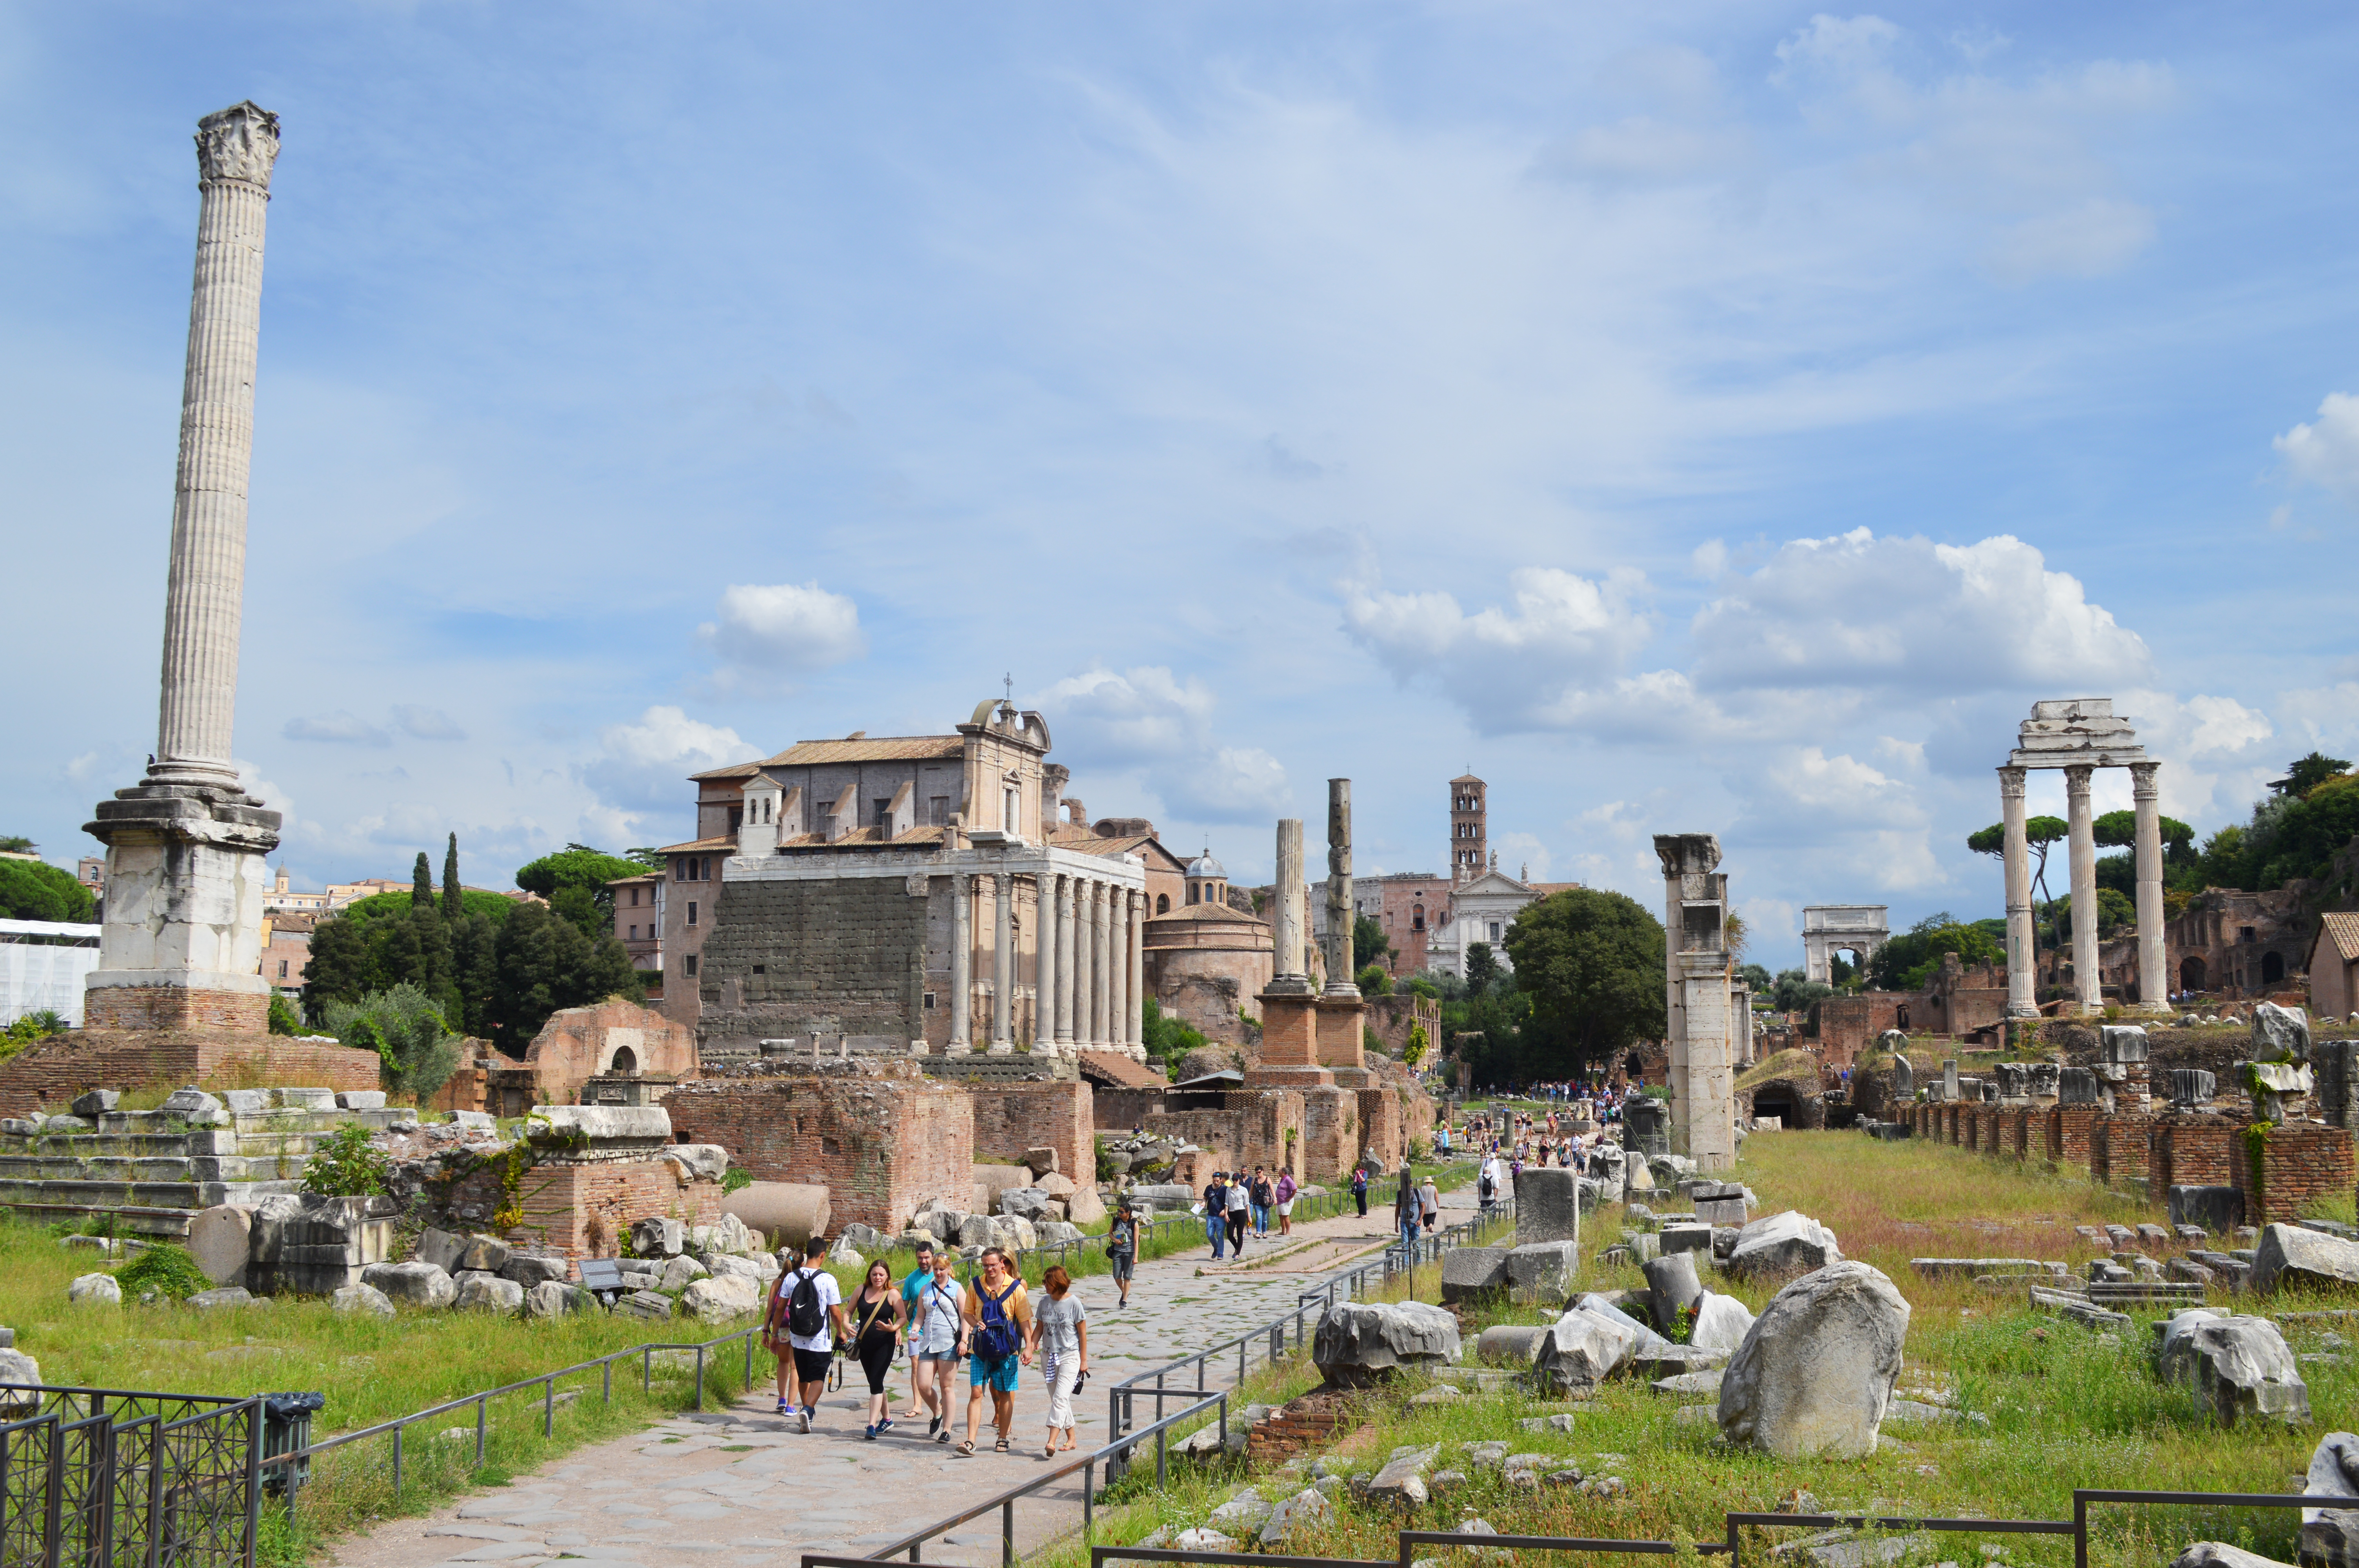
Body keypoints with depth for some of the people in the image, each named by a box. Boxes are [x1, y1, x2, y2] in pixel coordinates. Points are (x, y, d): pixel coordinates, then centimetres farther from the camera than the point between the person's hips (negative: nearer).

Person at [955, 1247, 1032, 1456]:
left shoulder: (1015, 1288, -5)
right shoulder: (976, 1286, 3)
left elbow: (1025, 1320, -2)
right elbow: (967, 1313, 13)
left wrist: (1028, 1346, -10)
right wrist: (975, 1323, -9)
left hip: (1006, 1349, -2)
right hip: (980, 1348, 2)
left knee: (1004, 1394, 7)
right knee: (976, 1393, -5)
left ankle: (1003, 1439, 21)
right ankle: (970, 1443, -9)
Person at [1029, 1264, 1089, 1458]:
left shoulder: (1074, 1303, -10)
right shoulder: (1045, 1303, 4)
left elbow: (1083, 1333, -5)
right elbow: (1039, 1329, 12)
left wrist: (1084, 1360, -4)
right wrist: (1031, 1348, -3)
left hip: (1070, 1356, -6)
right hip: (1049, 1356, 6)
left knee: (1060, 1398, -16)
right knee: (1057, 1399, 12)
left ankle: (1051, 1442, -24)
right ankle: (1071, 1438, 25)